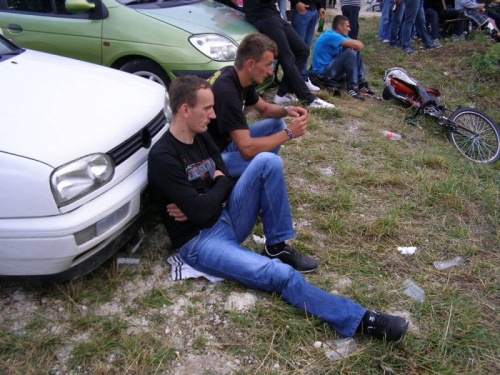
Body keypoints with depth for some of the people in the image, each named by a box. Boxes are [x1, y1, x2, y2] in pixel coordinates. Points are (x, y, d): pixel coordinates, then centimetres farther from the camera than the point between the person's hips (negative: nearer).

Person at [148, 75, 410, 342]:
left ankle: (278, 246, -4)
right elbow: (201, 212, -24)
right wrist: (220, 181, -6)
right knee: (281, 275, -26)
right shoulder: (163, 158, -20)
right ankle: (359, 320, -16)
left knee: (267, 161, -13)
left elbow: (223, 188, 7)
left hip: (226, 219, 7)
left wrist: (198, 204, -13)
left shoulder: (201, 137, 6)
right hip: (199, 242, -7)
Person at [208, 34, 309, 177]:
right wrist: (288, 133, -23)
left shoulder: (241, 78, -1)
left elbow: (264, 109, 16)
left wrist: (286, 110, -6)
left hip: (226, 141, 10)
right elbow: (247, 149, -33)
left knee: (276, 124, 7)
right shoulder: (227, 92, -29)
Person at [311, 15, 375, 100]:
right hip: (322, 72, -10)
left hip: (330, 68, 10)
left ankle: (361, 84, 4)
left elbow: (360, 45, 9)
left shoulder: (340, 37, 12)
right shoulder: (331, 36, -18)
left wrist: (352, 46, -12)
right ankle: (352, 88, -24)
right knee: (350, 54, -23)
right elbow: (357, 45, -25)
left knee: (356, 53, 8)